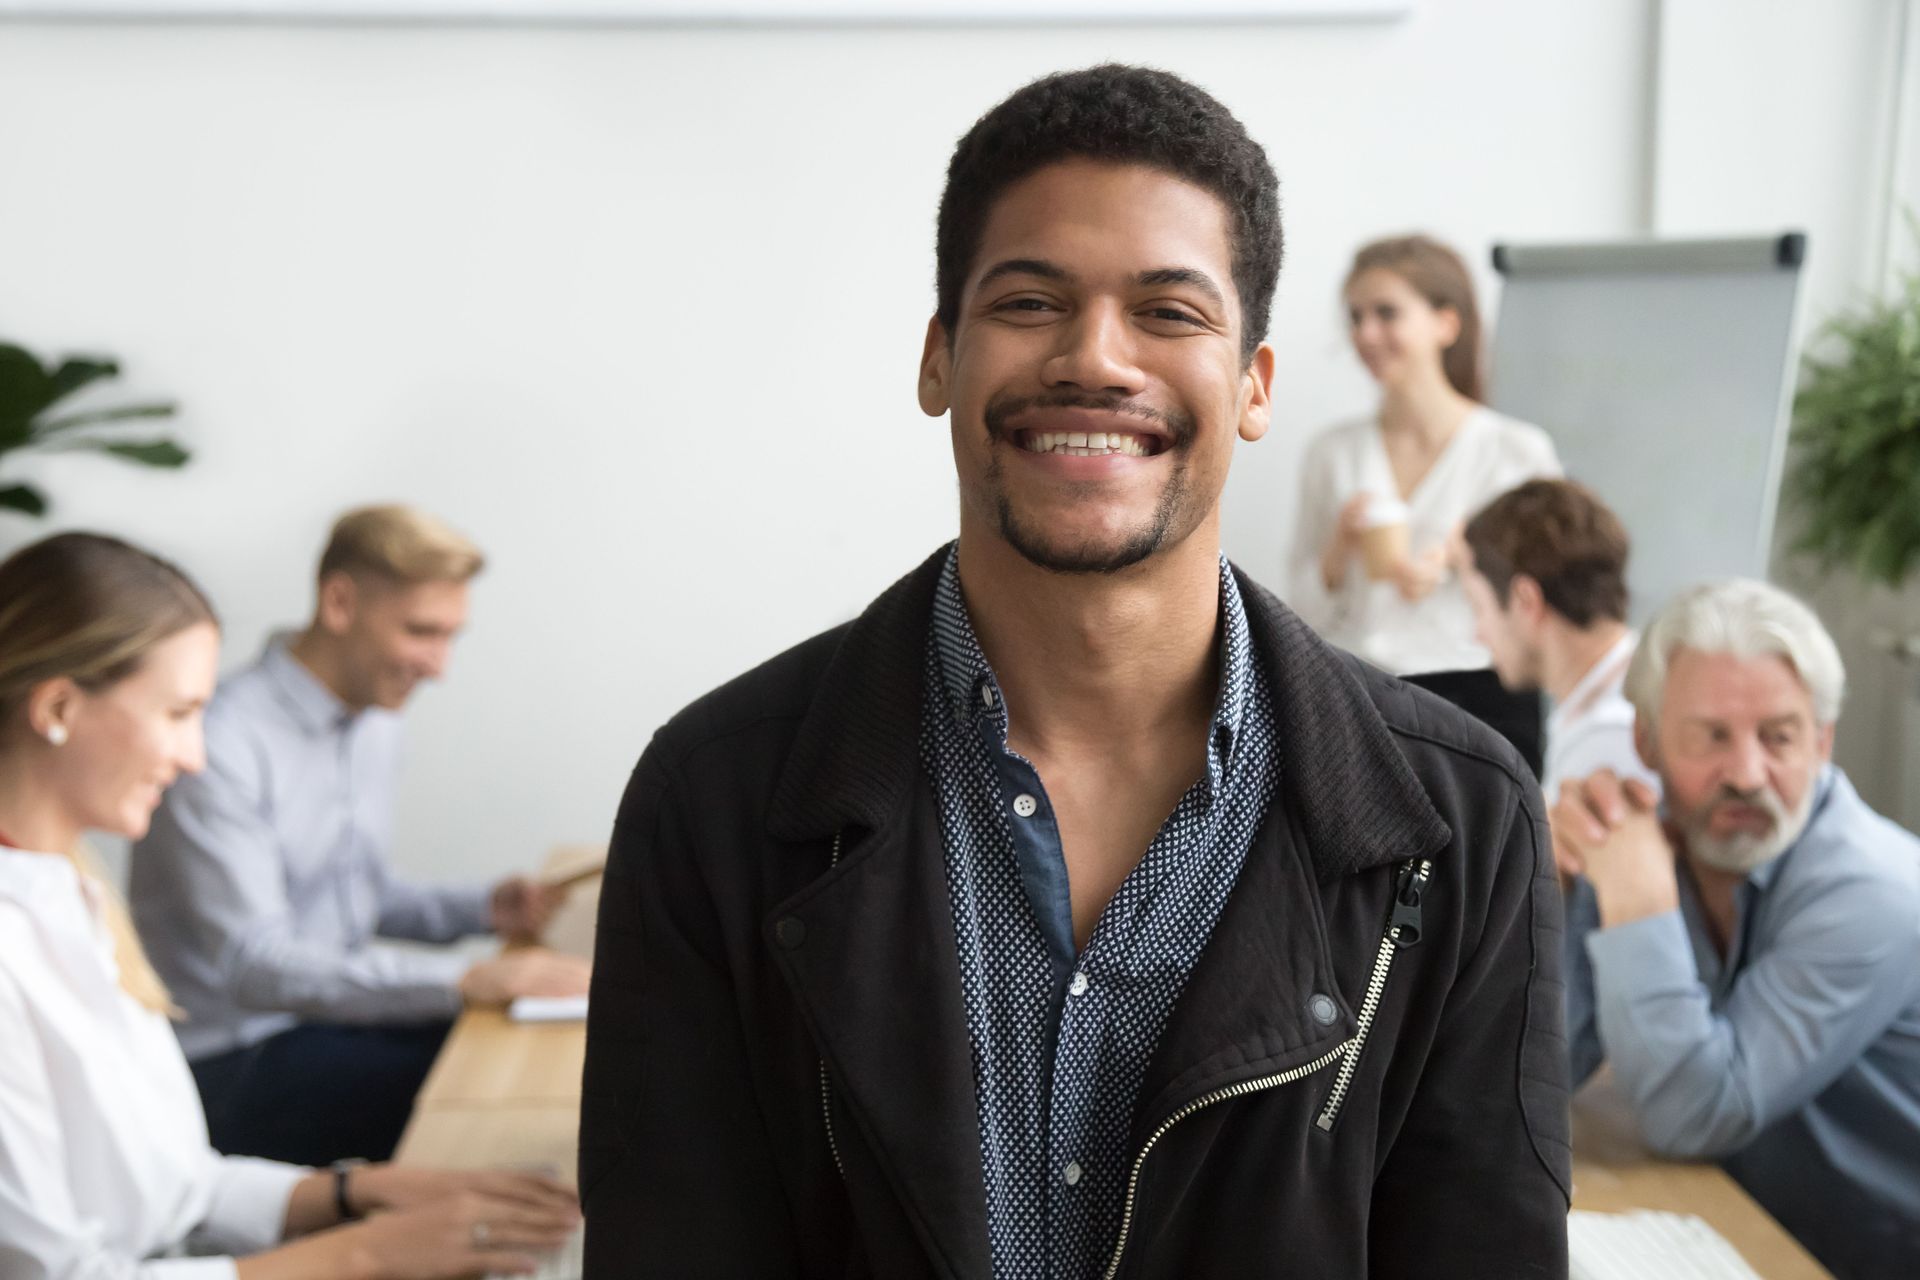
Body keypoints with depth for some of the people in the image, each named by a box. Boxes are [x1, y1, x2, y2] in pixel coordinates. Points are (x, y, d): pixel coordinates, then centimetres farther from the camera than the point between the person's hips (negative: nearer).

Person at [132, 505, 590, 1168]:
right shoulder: (222, 745, -19)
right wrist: (464, 979, -32)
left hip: (333, 1012, 8)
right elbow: (252, 967, -25)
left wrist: (485, 908, 2)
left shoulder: (375, 727, 11)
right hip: (234, 1061, -8)